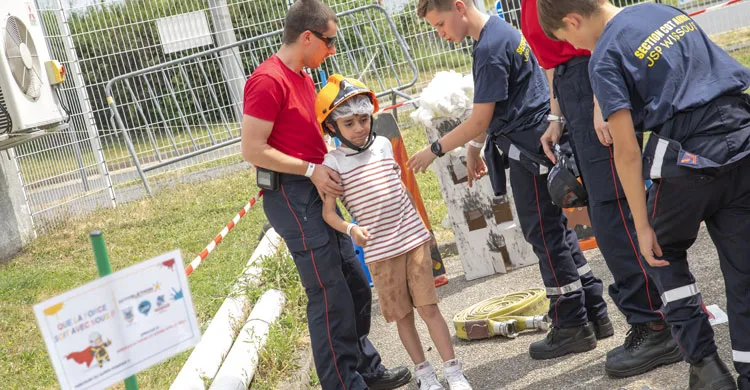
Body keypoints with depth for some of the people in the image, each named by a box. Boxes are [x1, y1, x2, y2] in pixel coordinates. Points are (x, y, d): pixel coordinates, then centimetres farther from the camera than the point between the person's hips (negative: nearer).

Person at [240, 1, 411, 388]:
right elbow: (253, 149, -18)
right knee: (331, 296, -5)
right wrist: (311, 170, -17)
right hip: (291, 197, -10)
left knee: (357, 289, 15)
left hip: (317, 195, 10)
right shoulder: (268, 80, -15)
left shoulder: (303, 77, 15)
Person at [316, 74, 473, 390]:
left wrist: (421, 226, 24)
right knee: (402, 315, 8)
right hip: (379, 251, -2)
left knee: (428, 307, 1)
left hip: (414, 239, 2)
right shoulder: (333, 162, -7)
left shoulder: (383, 145, 6)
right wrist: (351, 229, -30)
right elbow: (328, 211, -11)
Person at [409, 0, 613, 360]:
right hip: (537, 144, 10)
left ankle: (572, 326, 6)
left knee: (545, 236, -2)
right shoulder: (501, 31, 13)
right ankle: (594, 314, 22)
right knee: (556, 231, 15)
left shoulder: (489, 49, -18)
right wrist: (473, 148, 20)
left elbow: (479, 119, -18)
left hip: (528, 151, -10)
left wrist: (435, 150, -9)